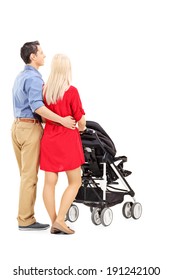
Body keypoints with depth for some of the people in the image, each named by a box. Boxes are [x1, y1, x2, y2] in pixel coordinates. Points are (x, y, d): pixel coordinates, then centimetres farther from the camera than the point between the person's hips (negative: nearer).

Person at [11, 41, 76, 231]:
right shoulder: (34, 78, -15)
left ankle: (24, 215, 20)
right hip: (30, 128, -10)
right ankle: (26, 220, 0)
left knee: (25, 174, 14)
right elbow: (37, 107, -27)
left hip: (18, 126, 10)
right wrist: (62, 120, -28)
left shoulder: (20, 76, 17)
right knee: (30, 175, -4)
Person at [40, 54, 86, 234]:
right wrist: (81, 128, 13)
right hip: (68, 139, -5)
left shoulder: (44, 89, 3)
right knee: (75, 182, 6)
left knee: (50, 182, 7)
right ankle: (60, 219, -2)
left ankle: (54, 223, 10)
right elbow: (80, 120, -7)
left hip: (49, 138, 5)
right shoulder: (71, 91, -12)